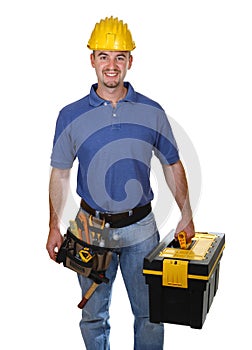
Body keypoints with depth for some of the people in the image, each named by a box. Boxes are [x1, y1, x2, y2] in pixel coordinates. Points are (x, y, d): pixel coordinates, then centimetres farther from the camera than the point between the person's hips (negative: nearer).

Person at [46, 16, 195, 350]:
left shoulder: (152, 112, -3)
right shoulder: (71, 116, -4)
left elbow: (172, 165, 6)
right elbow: (60, 174, 3)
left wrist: (186, 216, 3)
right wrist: (54, 227, 2)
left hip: (141, 228, 1)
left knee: (150, 313, 15)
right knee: (94, 315, 17)